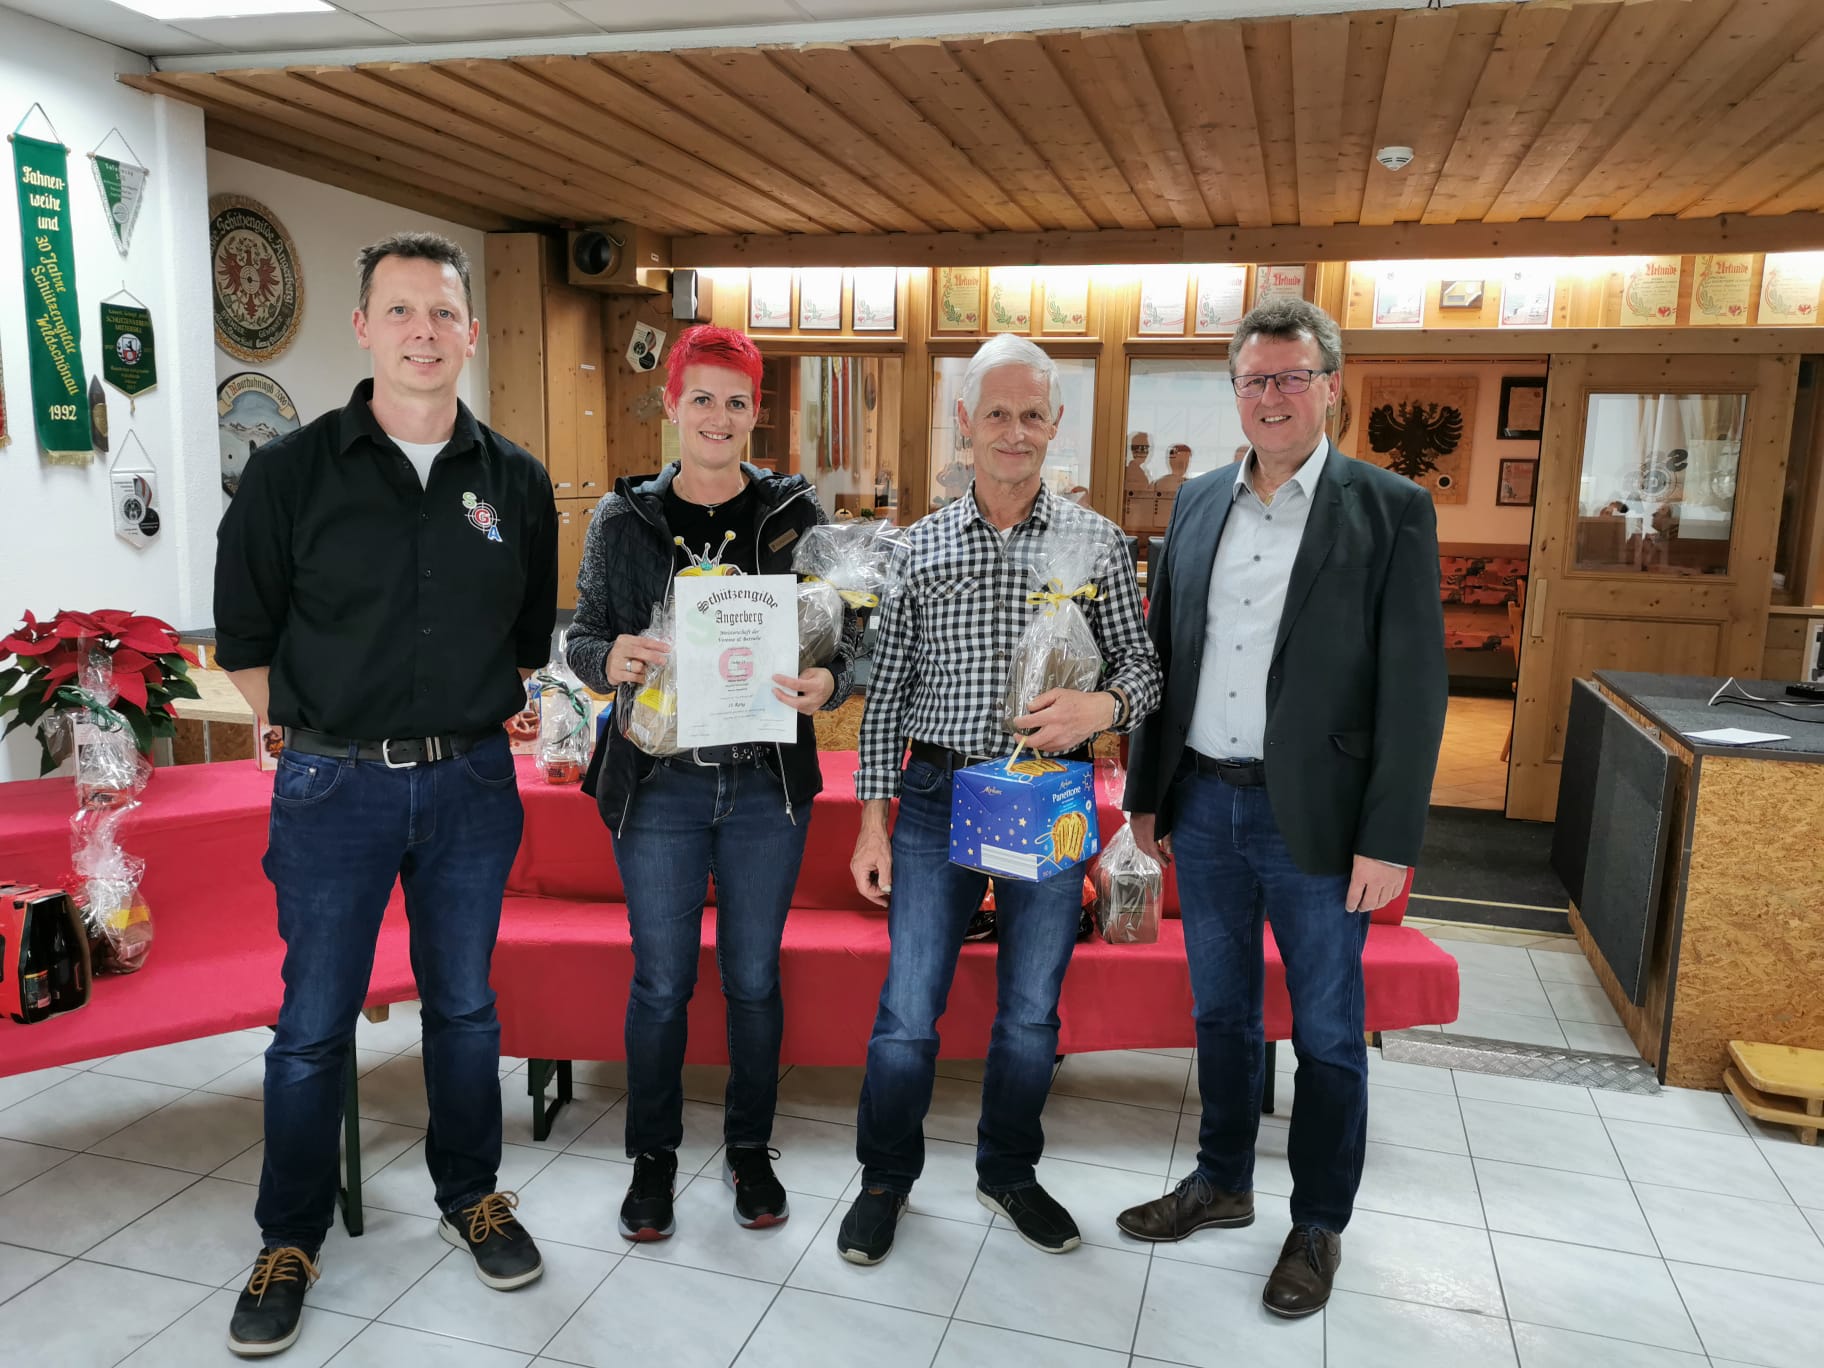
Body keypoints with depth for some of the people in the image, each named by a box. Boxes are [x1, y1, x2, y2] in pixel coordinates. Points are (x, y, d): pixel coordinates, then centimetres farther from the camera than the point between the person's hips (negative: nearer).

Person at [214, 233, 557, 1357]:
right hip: (334, 786, -1)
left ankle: (472, 1195, 35)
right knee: (316, 1021, 8)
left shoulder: (517, 482, 2)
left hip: (472, 784, 2)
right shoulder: (293, 470, -4)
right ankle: (291, 1238, 27)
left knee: (466, 1006, 14)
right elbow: (244, 637, 3)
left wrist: (483, 727, 7)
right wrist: (322, 734, 2)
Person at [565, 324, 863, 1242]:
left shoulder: (796, 513, 1)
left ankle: (750, 1149, 33)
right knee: (661, 979, 9)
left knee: (753, 976, 12)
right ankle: (653, 1156, 30)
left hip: (767, 785, 0)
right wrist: (610, 660, -19)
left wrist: (827, 682, -22)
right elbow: (581, 636, 4)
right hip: (658, 784, 0)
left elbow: (847, 632, 0)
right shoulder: (624, 519, 2)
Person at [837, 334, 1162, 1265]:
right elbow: (886, 689, 4)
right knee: (907, 1011, 4)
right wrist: (872, 821, 0)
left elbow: (1142, 665, 5)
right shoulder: (920, 545, 3)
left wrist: (1104, 705, -19)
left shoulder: (1097, 541, 2)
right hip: (937, 798, 0)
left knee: (1032, 1011, 13)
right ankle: (886, 1179, 27)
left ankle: (1008, 1172, 36)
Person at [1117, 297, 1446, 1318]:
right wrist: (1147, 792, 10)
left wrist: (1389, 841, -12)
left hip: (1314, 816, -4)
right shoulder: (1199, 503, 7)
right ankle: (1222, 1185, 38)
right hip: (1203, 805, 4)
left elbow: (1414, 687, -9)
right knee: (1222, 1012, 19)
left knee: (1327, 1032, 11)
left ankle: (1320, 1225, 30)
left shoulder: (1391, 510, -7)